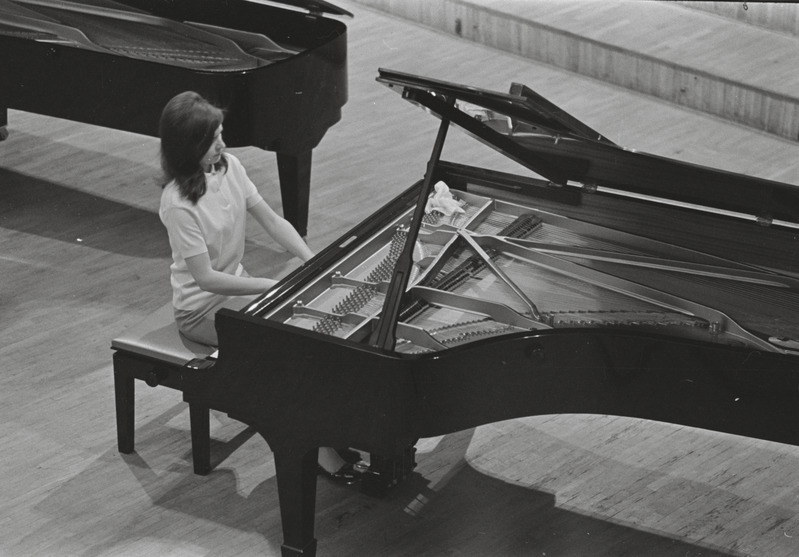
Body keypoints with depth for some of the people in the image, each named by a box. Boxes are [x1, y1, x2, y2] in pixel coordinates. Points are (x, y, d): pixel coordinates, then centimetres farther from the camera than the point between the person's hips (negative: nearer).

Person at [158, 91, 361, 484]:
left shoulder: (228, 167, -4)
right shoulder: (178, 204, -26)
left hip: (235, 286, 7)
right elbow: (205, 278, -25)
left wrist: (313, 262, -11)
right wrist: (274, 286, -24)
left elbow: (272, 221, 2)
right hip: (202, 308, -7)